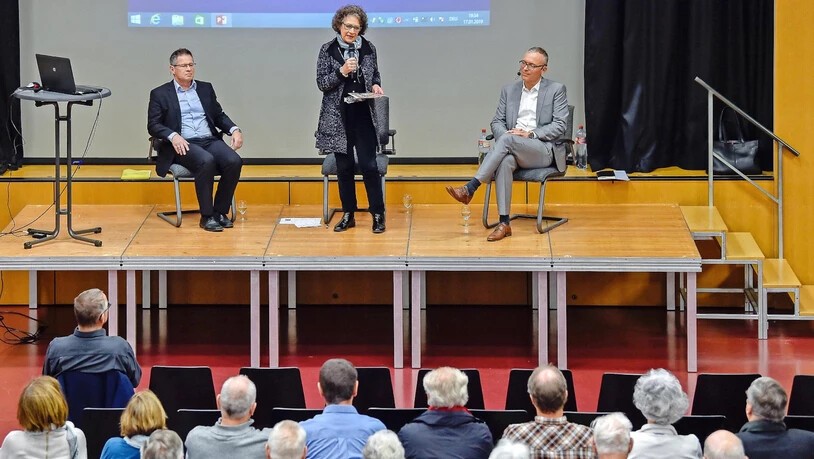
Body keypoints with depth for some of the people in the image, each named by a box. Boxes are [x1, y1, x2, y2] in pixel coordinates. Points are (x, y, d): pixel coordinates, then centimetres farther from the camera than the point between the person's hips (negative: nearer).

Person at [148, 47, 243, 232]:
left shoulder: (205, 89, 20)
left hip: (210, 140, 4)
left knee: (234, 161, -27)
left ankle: (220, 212, -12)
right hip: (183, 145, -4)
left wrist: (234, 129, 0)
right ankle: (207, 216, -27)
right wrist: (173, 136, -18)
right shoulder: (160, 94, 8)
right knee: (206, 161, -36)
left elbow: (219, 116, 22)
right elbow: (153, 126, 1)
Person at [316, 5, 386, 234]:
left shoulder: (369, 48, 4)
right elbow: (321, 83, -5)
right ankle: (348, 215, 16)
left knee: (369, 164, -5)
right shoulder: (328, 50, -1)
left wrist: (376, 85, -3)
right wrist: (342, 71, -19)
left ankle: (378, 214, 3)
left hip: (364, 116, 0)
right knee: (344, 166, 7)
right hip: (339, 117, 0)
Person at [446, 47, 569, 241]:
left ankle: (470, 188, -37)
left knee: (508, 140, -34)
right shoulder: (509, 90, 19)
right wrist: (504, 135, -9)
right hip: (513, 149, 3)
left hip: (543, 150, -3)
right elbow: (497, 121, 15)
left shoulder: (556, 90, 6)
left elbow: (559, 125, -2)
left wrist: (530, 134, -15)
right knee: (504, 162, -36)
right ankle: (504, 223, -38)